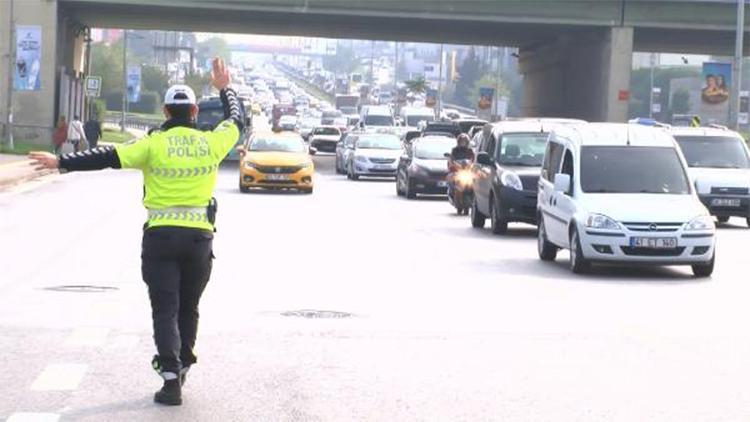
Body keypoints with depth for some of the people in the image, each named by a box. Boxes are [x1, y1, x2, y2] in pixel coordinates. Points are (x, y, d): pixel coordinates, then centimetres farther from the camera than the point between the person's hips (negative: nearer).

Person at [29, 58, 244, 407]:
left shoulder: (154, 145, -6)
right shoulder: (210, 143, 3)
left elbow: (107, 157, -11)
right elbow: (236, 123, 23)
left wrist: (61, 162, -7)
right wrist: (225, 89, 38)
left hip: (161, 236, -3)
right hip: (199, 237, 3)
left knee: (165, 310, -2)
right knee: (189, 308, 19)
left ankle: (171, 380, -11)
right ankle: (182, 366, 31)